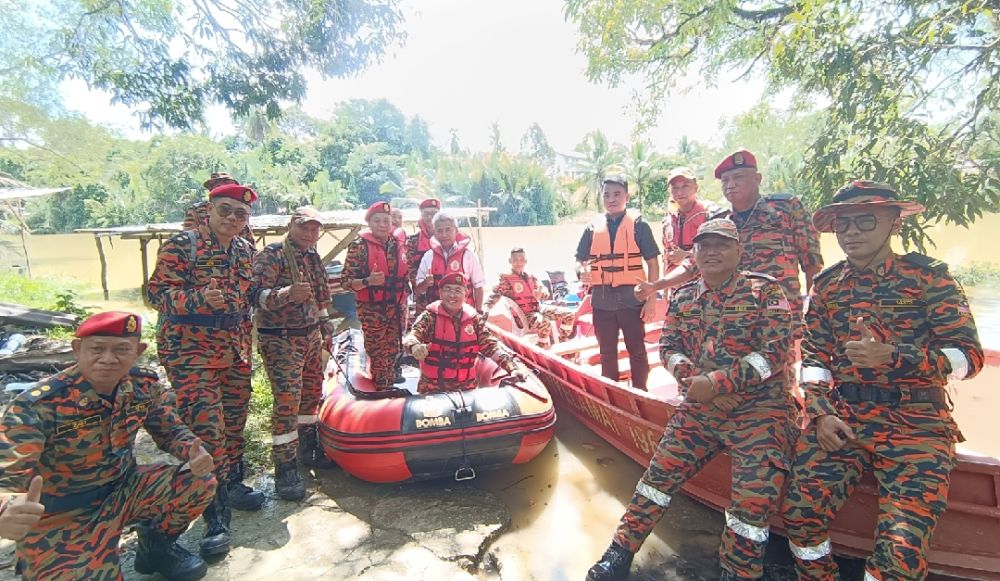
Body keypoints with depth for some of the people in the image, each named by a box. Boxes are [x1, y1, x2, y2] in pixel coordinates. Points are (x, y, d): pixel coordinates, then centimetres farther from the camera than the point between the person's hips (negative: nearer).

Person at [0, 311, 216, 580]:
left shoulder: (144, 385, -12)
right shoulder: (37, 405, -25)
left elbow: (170, 431, 1)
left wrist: (194, 451, -22)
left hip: (124, 489, 4)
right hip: (61, 517, -4)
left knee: (201, 482, -15)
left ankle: (157, 545, 15)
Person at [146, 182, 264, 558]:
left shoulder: (244, 250, 10)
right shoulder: (182, 245, -9)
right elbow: (157, 291, -15)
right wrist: (198, 298, -30)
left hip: (235, 350, 7)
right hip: (190, 351, -6)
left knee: (234, 421, 15)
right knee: (206, 428, -10)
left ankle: (231, 485, 34)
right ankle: (216, 516, 0)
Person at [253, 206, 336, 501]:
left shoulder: (313, 257, 12)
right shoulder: (271, 255, -10)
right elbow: (257, 295, -23)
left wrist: (325, 327, 23)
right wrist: (287, 293, -40)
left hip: (311, 336, 8)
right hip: (281, 340, -8)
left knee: (312, 393, 15)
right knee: (287, 400, -11)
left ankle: (308, 448, 32)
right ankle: (285, 469, -2)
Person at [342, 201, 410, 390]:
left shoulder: (398, 245, 8)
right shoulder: (359, 246, -7)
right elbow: (346, 282, -9)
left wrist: (405, 307, 16)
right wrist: (368, 281, -25)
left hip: (397, 310, 5)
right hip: (372, 312, -5)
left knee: (393, 353, 12)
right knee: (378, 356, 1)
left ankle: (391, 386, 25)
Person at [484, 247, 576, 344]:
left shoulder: (530, 277, 13)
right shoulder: (506, 279, -6)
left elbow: (544, 290, 11)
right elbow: (494, 296, -13)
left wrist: (541, 293, -16)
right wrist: (484, 312, -31)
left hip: (537, 308, 7)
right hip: (523, 314, -7)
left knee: (569, 314, -3)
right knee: (544, 324, -39)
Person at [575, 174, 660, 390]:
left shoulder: (638, 224, -1)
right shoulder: (593, 228, 7)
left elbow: (653, 263, -1)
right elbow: (579, 260, 10)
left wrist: (651, 299, -7)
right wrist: (581, 271, -15)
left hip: (631, 298, -3)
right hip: (602, 300, 3)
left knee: (636, 350, 8)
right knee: (607, 352, 14)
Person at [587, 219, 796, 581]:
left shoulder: (765, 291, -6)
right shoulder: (681, 298, 7)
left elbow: (774, 351, -16)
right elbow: (668, 346, 3)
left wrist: (715, 383, -23)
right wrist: (692, 378, -19)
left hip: (759, 413, -3)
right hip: (698, 410, 4)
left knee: (754, 501, -12)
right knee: (659, 475, 3)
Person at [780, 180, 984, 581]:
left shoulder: (927, 275, -1)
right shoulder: (828, 284, 9)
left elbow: (969, 356, -6)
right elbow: (814, 357, 9)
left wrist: (892, 356, -23)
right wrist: (820, 414, -5)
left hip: (915, 424, -2)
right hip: (840, 417, 3)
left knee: (901, 549, -14)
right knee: (799, 513, -11)